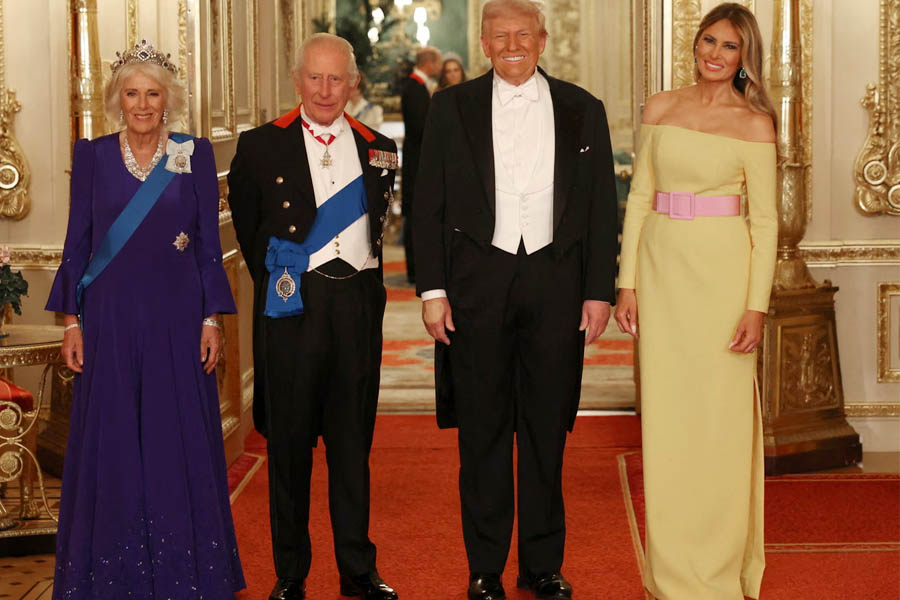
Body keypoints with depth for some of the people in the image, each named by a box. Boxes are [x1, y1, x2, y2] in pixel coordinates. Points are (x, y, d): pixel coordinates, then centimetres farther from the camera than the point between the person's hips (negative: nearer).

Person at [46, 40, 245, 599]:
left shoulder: (195, 154, 2)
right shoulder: (92, 155, 4)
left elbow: (210, 243, 3)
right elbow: (78, 242, 5)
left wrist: (212, 320, -3)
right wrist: (71, 322, 0)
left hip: (177, 317, -1)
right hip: (110, 318, 1)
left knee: (181, 441, 2)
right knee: (110, 442, 4)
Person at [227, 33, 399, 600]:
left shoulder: (378, 149, 10)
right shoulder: (260, 146, 3)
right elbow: (247, 228, 12)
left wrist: (365, 283, 11)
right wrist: (274, 281, 11)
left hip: (358, 302, 2)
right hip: (292, 303, -2)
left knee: (353, 440, 8)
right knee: (289, 438, 4)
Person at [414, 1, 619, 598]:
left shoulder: (582, 111, 7)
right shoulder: (452, 107, 4)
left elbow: (602, 208, 7)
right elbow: (429, 205, 2)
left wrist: (599, 291, 1)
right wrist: (432, 289, -5)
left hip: (556, 280, 1)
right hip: (477, 282, -1)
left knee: (547, 431, 8)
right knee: (482, 432, 5)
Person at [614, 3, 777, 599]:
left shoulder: (753, 123, -2)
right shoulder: (660, 108, 8)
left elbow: (765, 220, -4)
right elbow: (640, 198, 10)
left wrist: (757, 306, -11)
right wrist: (628, 282, 4)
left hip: (721, 271, -3)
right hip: (662, 269, 3)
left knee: (719, 418, 2)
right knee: (666, 420, 6)